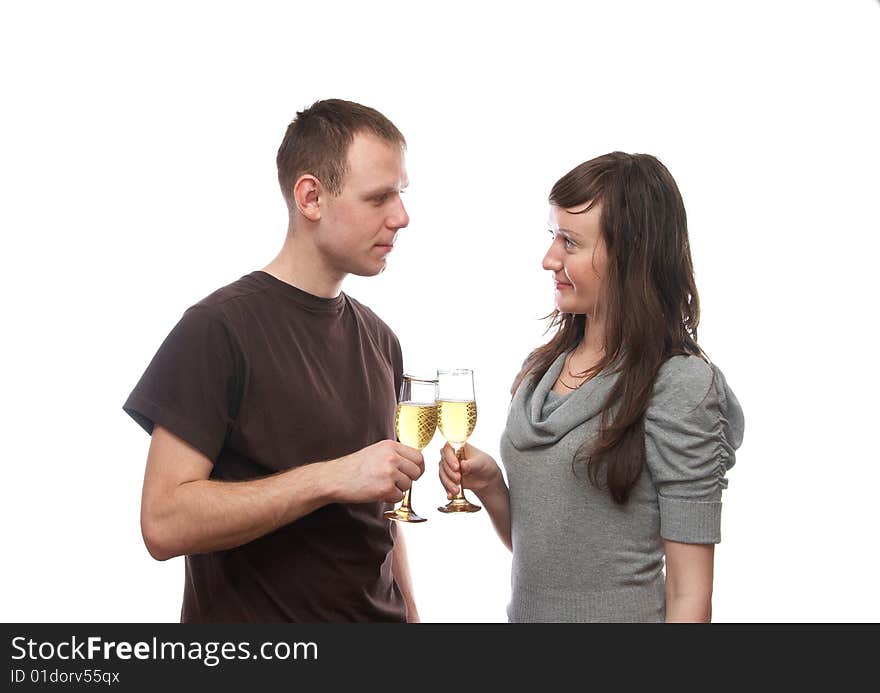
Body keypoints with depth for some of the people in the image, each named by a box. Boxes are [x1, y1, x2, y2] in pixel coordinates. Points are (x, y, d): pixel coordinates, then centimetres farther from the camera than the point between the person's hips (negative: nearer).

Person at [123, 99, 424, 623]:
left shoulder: (379, 340, 5)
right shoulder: (220, 329, -15)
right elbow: (165, 523, -21)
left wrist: (409, 612, 5)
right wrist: (330, 478, -25)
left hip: (375, 612, 6)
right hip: (250, 619, -6)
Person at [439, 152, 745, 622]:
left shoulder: (680, 385, -18)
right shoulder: (541, 367, 2)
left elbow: (689, 593, -16)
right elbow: (531, 543, 11)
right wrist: (489, 485, -6)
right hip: (524, 609, 6)